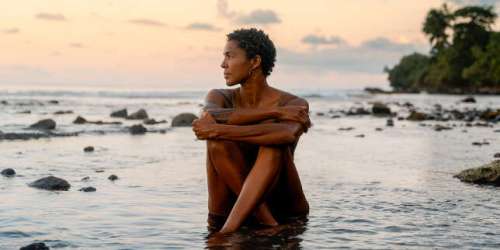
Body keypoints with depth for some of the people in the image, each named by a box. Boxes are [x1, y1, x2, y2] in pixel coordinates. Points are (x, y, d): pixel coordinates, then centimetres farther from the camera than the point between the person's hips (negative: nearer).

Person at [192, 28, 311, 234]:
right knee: (218, 140, -22)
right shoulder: (221, 97, 4)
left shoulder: (294, 104, -7)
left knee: (274, 143, -29)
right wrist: (274, 112, -24)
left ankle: (228, 230, -36)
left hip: (284, 208, -2)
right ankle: (266, 222, -25)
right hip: (236, 203, 3)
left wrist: (218, 129, -30)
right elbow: (209, 115, -22)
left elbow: (288, 134, -32)